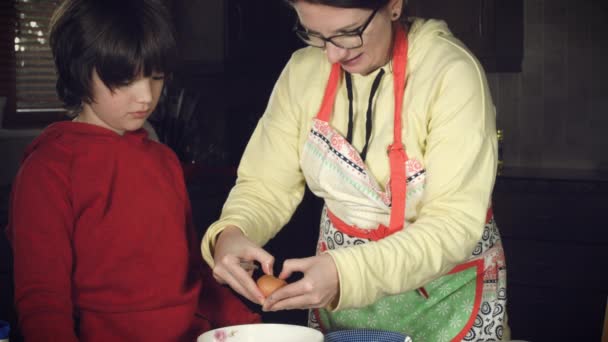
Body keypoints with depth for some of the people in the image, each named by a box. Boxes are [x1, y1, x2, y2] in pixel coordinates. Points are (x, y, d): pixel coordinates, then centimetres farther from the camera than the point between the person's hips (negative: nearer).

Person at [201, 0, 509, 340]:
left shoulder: (451, 71, -23)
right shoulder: (303, 70, -8)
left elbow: (454, 224, -26)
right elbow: (266, 186, -5)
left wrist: (348, 273, -38)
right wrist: (230, 233, -27)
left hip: (444, 297, -4)